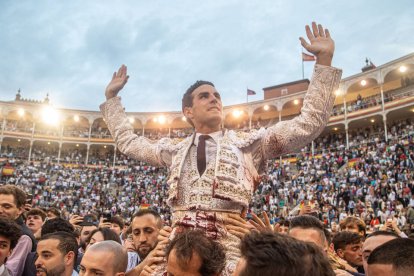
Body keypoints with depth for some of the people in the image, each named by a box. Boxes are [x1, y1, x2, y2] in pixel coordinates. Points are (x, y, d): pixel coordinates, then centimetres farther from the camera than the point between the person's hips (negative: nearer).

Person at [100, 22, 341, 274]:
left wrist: (324, 60, 3)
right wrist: (112, 97, 31)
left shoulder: (248, 143, 10)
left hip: (228, 244, -2)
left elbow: (308, 125, 6)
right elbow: (127, 141, 31)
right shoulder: (174, 149, 19)